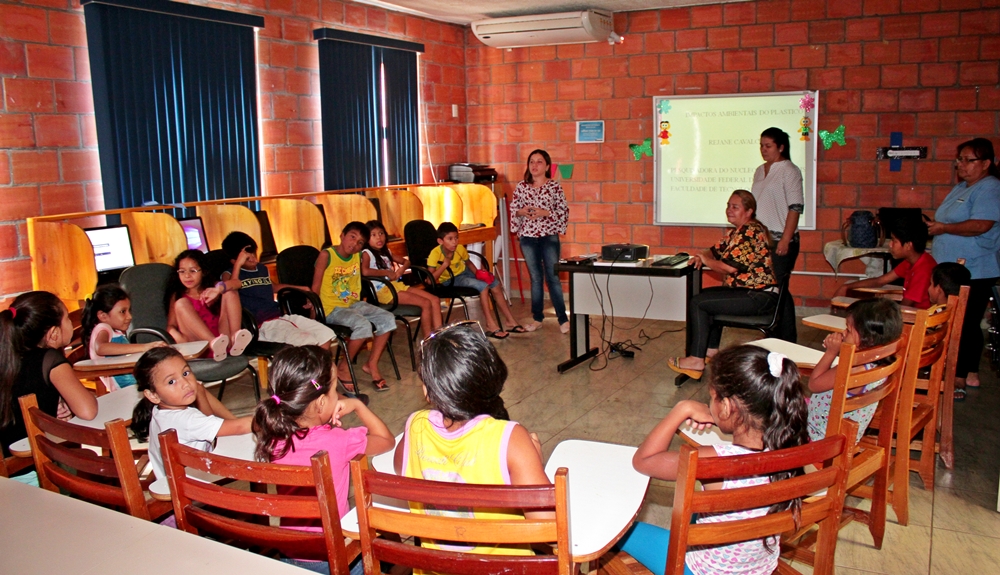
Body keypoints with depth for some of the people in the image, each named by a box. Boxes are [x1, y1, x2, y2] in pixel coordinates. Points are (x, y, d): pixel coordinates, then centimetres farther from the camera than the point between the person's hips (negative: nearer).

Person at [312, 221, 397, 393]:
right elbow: (316, 287, -13)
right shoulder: (326, 255, -13)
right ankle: (343, 368, -9)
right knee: (363, 325, -30)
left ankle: (372, 364, 3)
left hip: (354, 304, 7)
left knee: (388, 319, -10)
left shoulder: (358, 256, 5)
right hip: (333, 309, -7)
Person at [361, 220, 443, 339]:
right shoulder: (366, 253, -4)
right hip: (383, 290, -9)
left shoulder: (386, 252, 20)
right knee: (426, 304, -20)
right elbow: (365, 271, -25)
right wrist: (387, 272, -14)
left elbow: (406, 261, 31)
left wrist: (401, 270, 7)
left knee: (435, 300, -4)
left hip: (397, 285, 9)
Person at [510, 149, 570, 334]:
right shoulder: (521, 187, 5)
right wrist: (522, 211, -11)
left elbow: (564, 211, -4)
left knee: (553, 277, -2)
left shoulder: (554, 186, -2)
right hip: (528, 237, 3)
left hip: (549, 237, -3)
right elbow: (513, 209, 10)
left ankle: (563, 319, 4)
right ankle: (537, 318, 17)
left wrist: (545, 213, -17)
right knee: (535, 278, 9)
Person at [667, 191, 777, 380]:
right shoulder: (736, 232, 15)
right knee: (706, 296, 25)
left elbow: (730, 267, -26)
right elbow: (716, 251, 19)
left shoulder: (750, 232, -18)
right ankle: (711, 349, 24)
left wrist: (706, 261, -9)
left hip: (759, 296, -11)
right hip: (746, 290, 11)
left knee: (697, 303, -12)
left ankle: (697, 360, -9)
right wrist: (701, 256, -4)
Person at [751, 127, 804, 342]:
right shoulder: (760, 171, 16)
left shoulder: (789, 171, -6)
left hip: (780, 241, -7)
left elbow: (795, 207, -12)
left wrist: (785, 239, -18)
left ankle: (787, 342, 2)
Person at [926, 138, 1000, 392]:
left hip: (974, 273, -9)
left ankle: (960, 377, 2)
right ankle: (970, 374, 23)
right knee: (965, 325, 14)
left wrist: (943, 228, -15)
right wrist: (933, 226, 7)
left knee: (966, 325, -4)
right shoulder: (960, 188, 18)